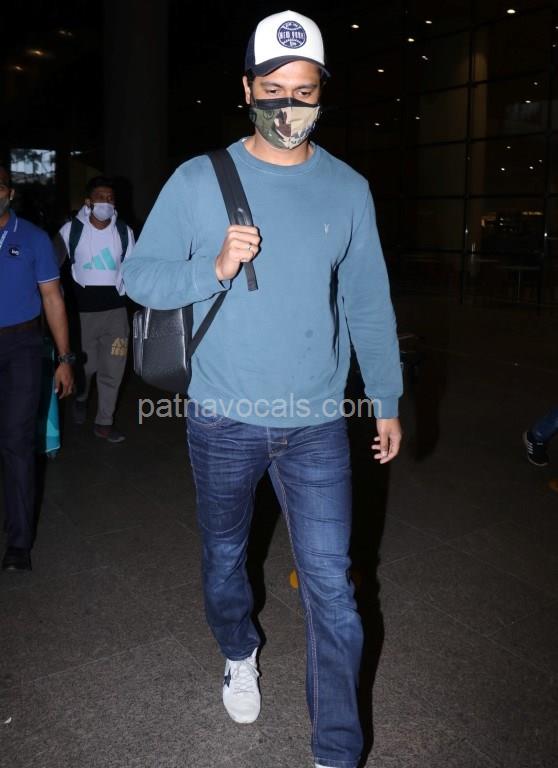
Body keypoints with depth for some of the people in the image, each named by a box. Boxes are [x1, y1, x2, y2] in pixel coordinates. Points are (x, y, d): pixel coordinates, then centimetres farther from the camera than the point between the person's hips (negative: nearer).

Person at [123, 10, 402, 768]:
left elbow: (369, 305, 6)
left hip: (317, 423, 0)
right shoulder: (198, 180, -3)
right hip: (223, 419, 1)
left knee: (330, 584, 1)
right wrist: (215, 269, -19)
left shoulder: (348, 189, 2)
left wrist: (387, 400, 7)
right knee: (225, 555, 20)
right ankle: (239, 655, 50)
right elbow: (139, 274, -1)